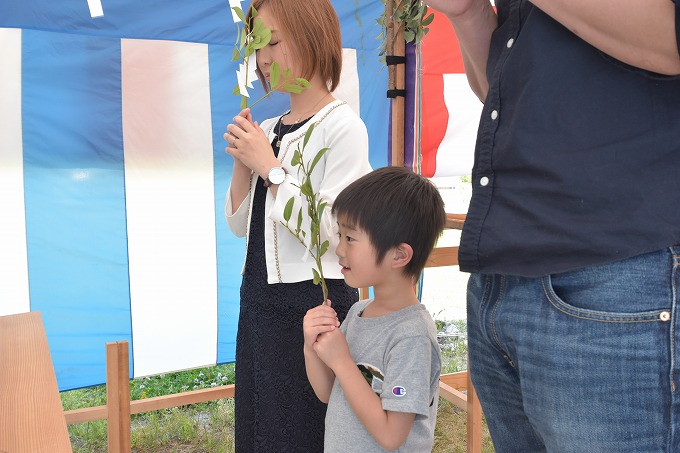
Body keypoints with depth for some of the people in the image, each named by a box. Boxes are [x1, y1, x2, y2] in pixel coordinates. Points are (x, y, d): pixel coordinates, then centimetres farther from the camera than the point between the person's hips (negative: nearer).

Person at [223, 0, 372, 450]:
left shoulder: (342, 126, -13)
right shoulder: (268, 130, 9)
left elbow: (332, 231, -22)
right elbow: (240, 224, 11)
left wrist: (270, 167, -17)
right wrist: (243, 161, -3)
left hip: (315, 302, -7)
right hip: (261, 300, 8)